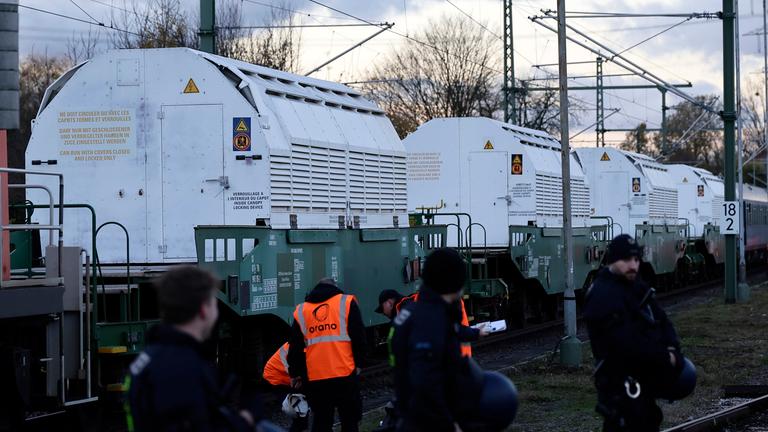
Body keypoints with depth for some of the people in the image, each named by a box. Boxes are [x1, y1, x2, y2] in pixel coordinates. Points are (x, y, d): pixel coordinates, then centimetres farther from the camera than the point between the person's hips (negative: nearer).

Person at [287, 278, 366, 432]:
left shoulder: (301, 311, 14)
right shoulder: (346, 302, 6)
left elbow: (295, 347, 14)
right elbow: (358, 337, -1)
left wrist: (295, 374, 23)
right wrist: (358, 363, 9)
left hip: (315, 378, 2)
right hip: (344, 374, -2)